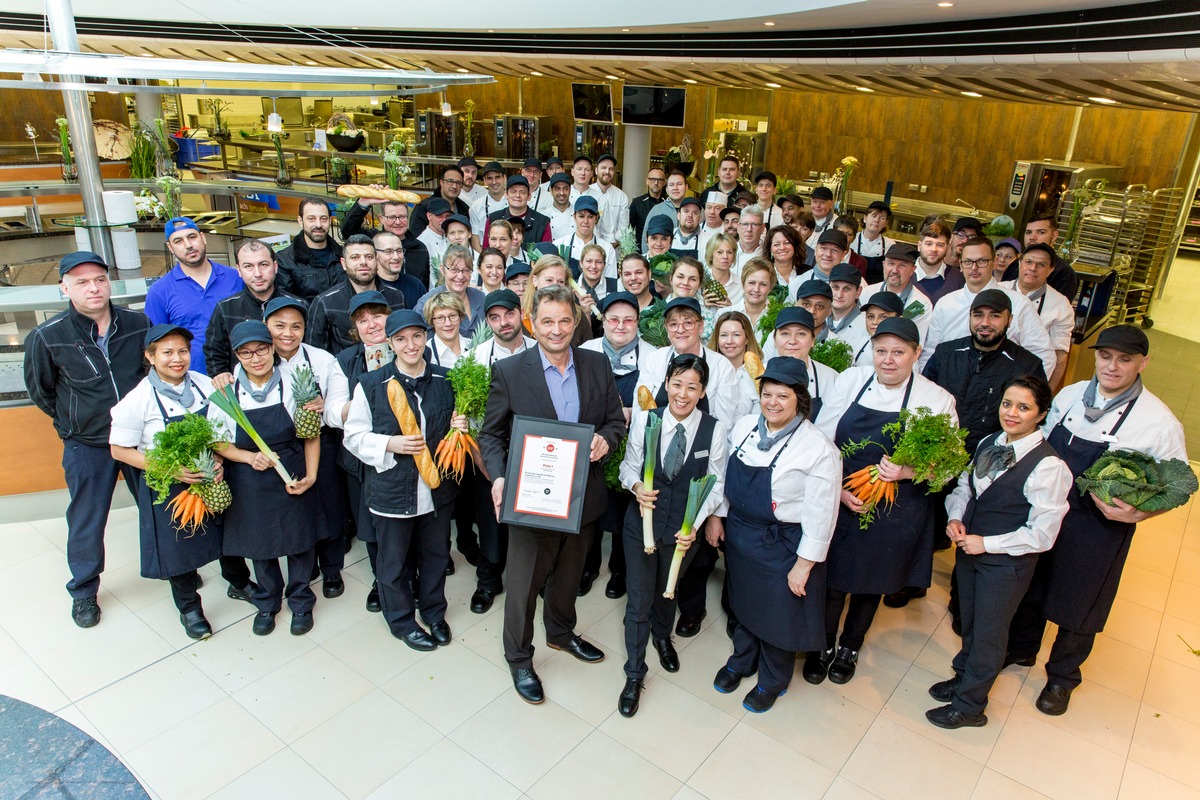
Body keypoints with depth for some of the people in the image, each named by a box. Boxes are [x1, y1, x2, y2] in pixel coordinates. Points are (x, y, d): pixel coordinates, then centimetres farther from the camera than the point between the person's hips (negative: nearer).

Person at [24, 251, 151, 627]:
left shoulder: (138, 324, -10)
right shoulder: (46, 337, -15)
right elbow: (40, 391, 3)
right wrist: (72, 421, 7)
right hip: (86, 446, -1)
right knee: (86, 522, 12)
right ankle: (84, 592, 32)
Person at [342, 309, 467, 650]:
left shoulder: (446, 380, 1)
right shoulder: (371, 385, -9)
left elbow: (456, 424, 15)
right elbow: (354, 436, -4)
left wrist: (460, 427, -8)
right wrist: (390, 444, -19)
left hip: (437, 486, 3)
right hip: (392, 489, -3)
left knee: (436, 554, 19)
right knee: (394, 561, 13)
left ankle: (434, 611, 43)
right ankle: (402, 620, 37)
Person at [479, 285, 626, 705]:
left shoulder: (597, 365, -3)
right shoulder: (508, 371, -12)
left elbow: (616, 419, 5)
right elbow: (491, 434, -7)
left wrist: (605, 438, -17)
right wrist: (498, 478, -23)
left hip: (583, 495, 4)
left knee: (569, 573, 25)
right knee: (524, 583, 11)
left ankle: (561, 632, 51)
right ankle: (519, 658, 35)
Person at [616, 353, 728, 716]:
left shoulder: (714, 430, -14)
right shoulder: (644, 420, -12)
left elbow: (716, 485, -7)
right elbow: (629, 465, -1)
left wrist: (694, 525, -16)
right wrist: (636, 486, -22)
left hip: (683, 528, 1)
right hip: (642, 521, 0)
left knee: (667, 592, 25)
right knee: (639, 601, 7)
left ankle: (662, 636, 58)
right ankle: (634, 675, 27)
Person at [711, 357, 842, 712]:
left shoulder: (818, 448, -22)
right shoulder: (744, 426, -5)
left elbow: (821, 514, -18)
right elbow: (725, 475, 7)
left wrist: (804, 564, -15)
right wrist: (716, 516, 7)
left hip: (782, 545, -5)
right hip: (738, 534, 5)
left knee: (778, 614, 14)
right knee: (744, 602, 24)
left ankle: (772, 681, 42)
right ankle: (741, 660, 52)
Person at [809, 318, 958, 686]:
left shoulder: (938, 400, -9)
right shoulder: (849, 380, -6)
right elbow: (822, 440, -4)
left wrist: (906, 471, -21)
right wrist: (838, 489, -14)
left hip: (894, 513, 0)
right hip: (839, 502, 0)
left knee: (872, 582, 19)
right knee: (832, 578, 11)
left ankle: (850, 648, 46)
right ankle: (823, 646, 39)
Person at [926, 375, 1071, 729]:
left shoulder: (1049, 467, -23)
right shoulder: (988, 443, -2)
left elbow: (1041, 535, -20)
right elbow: (965, 485, 10)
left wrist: (987, 543, -19)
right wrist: (955, 517, -9)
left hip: (1007, 564, -6)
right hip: (968, 550, 6)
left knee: (988, 633, 14)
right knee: (970, 622, 26)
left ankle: (969, 706, 34)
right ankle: (964, 676, 50)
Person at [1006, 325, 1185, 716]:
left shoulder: (1160, 423, -17)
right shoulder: (1070, 395, -4)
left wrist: (1136, 514, -23)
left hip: (1098, 532, -3)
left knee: (1077, 608, 15)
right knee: (1028, 586, 21)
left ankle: (1062, 676, 42)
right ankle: (1020, 648, 49)